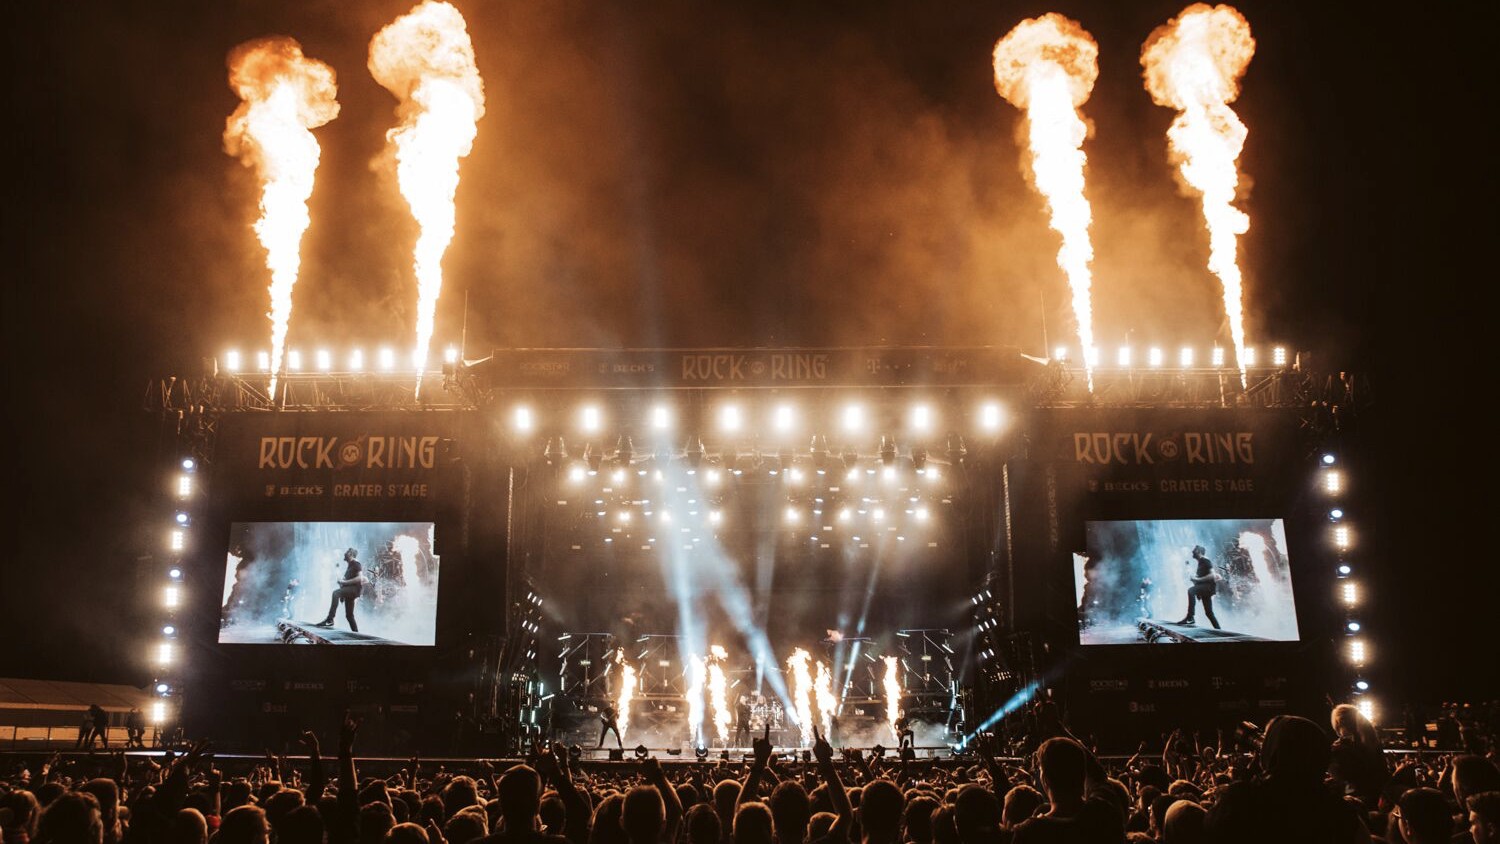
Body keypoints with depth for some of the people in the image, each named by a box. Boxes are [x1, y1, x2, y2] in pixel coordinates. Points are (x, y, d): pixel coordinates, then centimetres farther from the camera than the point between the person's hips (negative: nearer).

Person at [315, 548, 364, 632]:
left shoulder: (356, 564, -5)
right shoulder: (349, 565, 23)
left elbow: (360, 578, -20)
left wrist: (345, 582, -20)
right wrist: (342, 582, 12)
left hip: (355, 588, -11)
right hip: (350, 590, 11)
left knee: (336, 593, -32)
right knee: (349, 615, 9)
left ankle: (330, 620, -37)